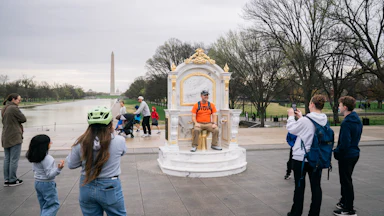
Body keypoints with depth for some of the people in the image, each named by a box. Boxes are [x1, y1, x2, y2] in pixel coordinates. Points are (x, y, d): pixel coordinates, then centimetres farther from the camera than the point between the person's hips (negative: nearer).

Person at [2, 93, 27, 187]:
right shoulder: (14, 108, -16)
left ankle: (6, 180, 16)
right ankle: (12, 180, 5)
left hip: (5, 138, 9)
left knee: (7, 159, 11)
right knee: (14, 159, -1)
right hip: (14, 137, -9)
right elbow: (23, 119, -12)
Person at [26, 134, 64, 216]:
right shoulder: (47, 158, -25)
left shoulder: (34, 157, 0)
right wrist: (58, 168, -35)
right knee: (54, 205, 1)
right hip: (47, 184, -8)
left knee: (44, 205, 20)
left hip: (37, 182, 9)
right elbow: (49, 174, -24)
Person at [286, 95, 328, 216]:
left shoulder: (305, 120, -21)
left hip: (301, 158, -5)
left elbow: (291, 129, -6)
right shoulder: (325, 120, -2)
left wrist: (291, 116, 9)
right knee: (316, 186, 12)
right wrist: (301, 117, 18)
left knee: (299, 186, 8)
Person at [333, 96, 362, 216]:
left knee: (346, 181, 2)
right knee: (346, 180, 22)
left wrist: (336, 152, -10)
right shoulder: (357, 120, 6)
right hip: (354, 153, 9)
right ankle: (344, 202, 36)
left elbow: (344, 143, -28)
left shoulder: (346, 123, -24)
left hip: (346, 156, -9)